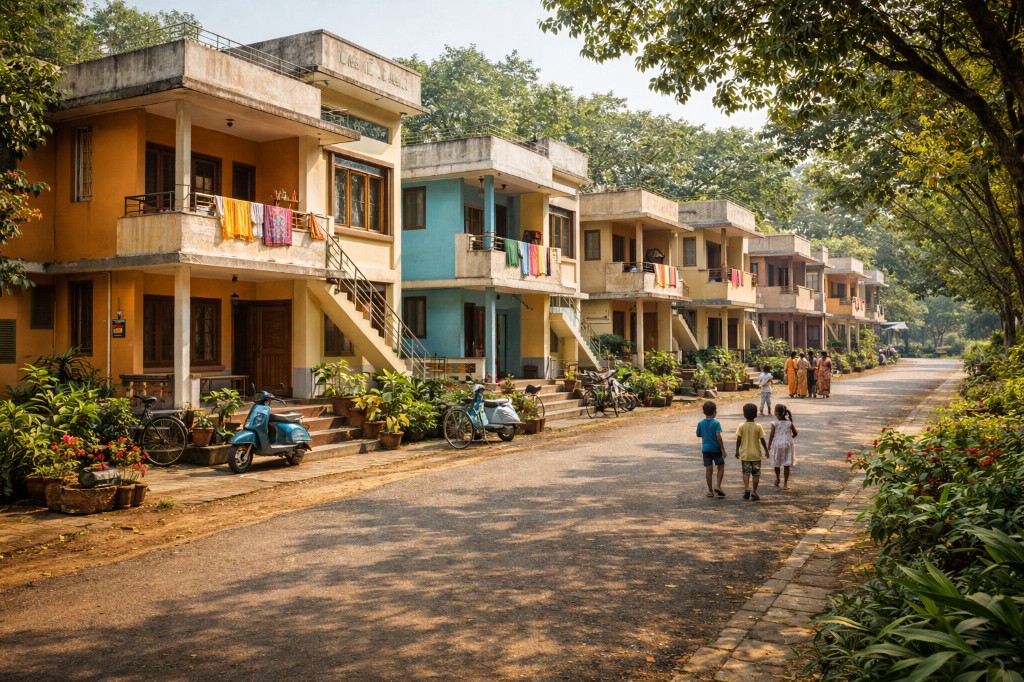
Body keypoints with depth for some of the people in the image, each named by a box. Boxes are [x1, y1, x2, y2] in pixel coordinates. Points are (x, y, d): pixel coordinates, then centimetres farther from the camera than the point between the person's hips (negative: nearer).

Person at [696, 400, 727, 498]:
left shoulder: (700, 423, 0)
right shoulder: (716, 423, -13)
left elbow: (698, 435, 10)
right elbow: (718, 436, -19)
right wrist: (723, 449, -15)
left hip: (706, 448, 4)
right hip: (716, 448, -4)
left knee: (708, 469, 6)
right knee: (721, 466, 12)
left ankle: (710, 491, 9)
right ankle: (718, 486, 0)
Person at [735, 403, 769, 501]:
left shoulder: (741, 426, -8)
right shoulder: (758, 426, -8)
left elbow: (738, 440, -6)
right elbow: (762, 440, -6)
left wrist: (737, 450, 7)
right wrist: (766, 450, 6)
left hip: (745, 454, 0)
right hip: (756, 454, 0)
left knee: (746, 472, 9)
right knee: (756, 473, 9)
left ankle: (746, 488, -11)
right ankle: (754, 492, 8)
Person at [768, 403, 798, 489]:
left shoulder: (774, 423, -13)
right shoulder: (789, 423, -5)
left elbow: (771, 436, -12)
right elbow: (795, 434, 3)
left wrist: (768, 447, -5)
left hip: (777, 444, -1)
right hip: (787, 444, 2)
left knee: (776, 463, 19)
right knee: (786, 465, 5)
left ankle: (777, 479, 38)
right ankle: (785, 483, 4)